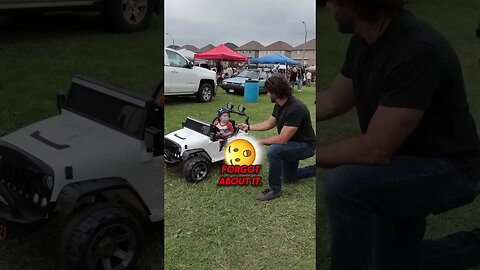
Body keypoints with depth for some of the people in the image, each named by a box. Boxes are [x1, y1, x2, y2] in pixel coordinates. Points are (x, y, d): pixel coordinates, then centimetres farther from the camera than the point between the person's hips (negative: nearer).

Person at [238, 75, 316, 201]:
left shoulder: (295, 108, -33)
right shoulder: (279, 105, -5)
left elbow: (282, 139, -34)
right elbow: (269, 123, 13)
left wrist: (259, 142, -24)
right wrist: (248, 127, 12)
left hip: (305, 145, -10)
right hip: (292, 144, 10)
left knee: (273, 151, -33)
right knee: (288, 177, 24)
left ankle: (275, 189, -17)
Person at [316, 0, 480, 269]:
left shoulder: (416, 51, -33)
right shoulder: (365, 40, -5)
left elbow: (375, 150, -33)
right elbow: (332, 101, 9)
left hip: (443, 169, -9)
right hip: (403, 159, 9)